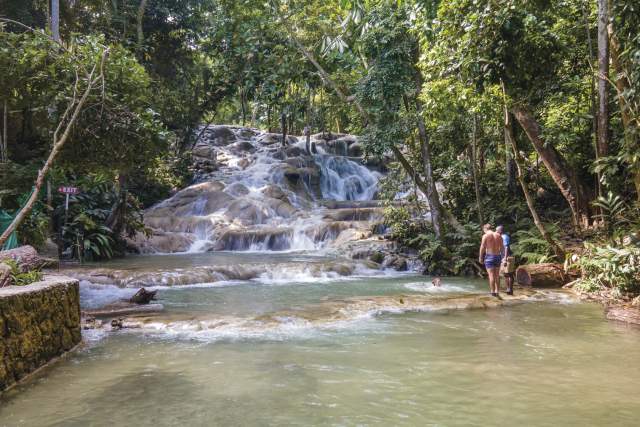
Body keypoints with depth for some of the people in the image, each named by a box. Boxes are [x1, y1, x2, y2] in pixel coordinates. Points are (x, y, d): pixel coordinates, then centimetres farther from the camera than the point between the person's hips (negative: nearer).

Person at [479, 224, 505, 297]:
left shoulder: (485, 236, -7)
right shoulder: (498, 235, 8)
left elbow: (482, 247, -10)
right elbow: (502, 247, 8)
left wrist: (480, 257, -4)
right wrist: (502, 257, 15)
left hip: (489, 256, -5)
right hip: (498, 256, 5)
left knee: (491, 275, -4)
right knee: (497, 275, 13)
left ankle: (493, 292, -6)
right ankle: (497, 291, 16)